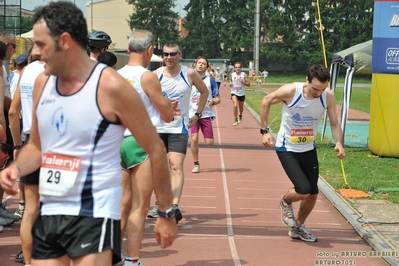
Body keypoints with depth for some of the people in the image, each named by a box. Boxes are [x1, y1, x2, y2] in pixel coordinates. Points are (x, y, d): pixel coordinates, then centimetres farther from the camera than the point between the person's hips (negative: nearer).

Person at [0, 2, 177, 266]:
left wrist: (166, 213, -3)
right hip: (48, 214, 6)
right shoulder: (42, 83, 6)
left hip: (94, 216, -6)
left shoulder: (110, 86, -13)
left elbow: (155, 148, -6)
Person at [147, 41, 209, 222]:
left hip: (179, 128, -2)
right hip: (157, 127, 2)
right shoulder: (155, 75, -3)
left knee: (176, 166, -14)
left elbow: (204, 92, 13)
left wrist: (198, 114, 8)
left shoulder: (189, 74, -3)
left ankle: (174, 207, -23)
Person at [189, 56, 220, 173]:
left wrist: (213, 102, -17)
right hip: (192, 114, 0)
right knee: (194, 139, -15)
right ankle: (196, 164, 3)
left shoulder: (210, 81, 5)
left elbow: (218, 99, 4)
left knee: (209, 142, -6)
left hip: (206, 114, 0)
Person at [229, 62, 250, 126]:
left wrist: (243, 82, -23)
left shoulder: (244, 75, -8)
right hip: (234, 92, -1)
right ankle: (236, 120, -13)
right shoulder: (232, 75, -3)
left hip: (241, 93, 1)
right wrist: (230, 84, -5)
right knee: (235, 105, -22)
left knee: (241, 107, 18)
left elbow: (248, 84, -7)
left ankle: (240, 116, 50)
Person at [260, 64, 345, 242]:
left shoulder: (328, 96, -17)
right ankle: (286, 202, 18)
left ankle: (298, 228, 35)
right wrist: (265, 131, -10)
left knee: (313, 194, 9)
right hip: (286, 149, -4)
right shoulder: (290, 91, -26)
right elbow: (266, 101, -8)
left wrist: (338, 143, -26)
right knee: (304, 191, -19)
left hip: (309, 149, 5)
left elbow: (334, 124, -6)